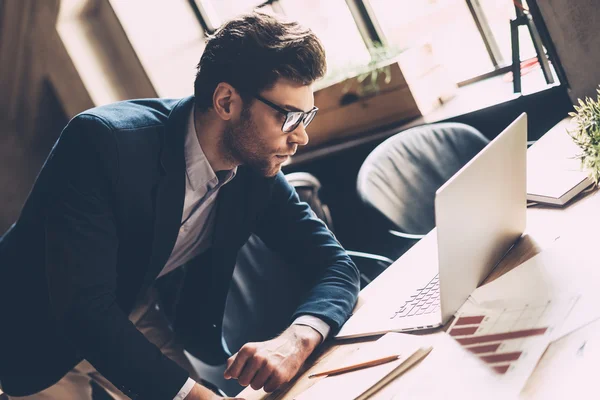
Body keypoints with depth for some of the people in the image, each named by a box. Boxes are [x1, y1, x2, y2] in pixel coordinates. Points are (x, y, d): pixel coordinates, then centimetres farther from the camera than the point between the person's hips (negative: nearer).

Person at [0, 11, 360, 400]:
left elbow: (337, 265, -11)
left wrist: (296, 340, -32)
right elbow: (83, 307, -37)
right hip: (39, 326, -5)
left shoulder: (255, 168, -14)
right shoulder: (103, 140, -33)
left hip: (135, 317, 5)